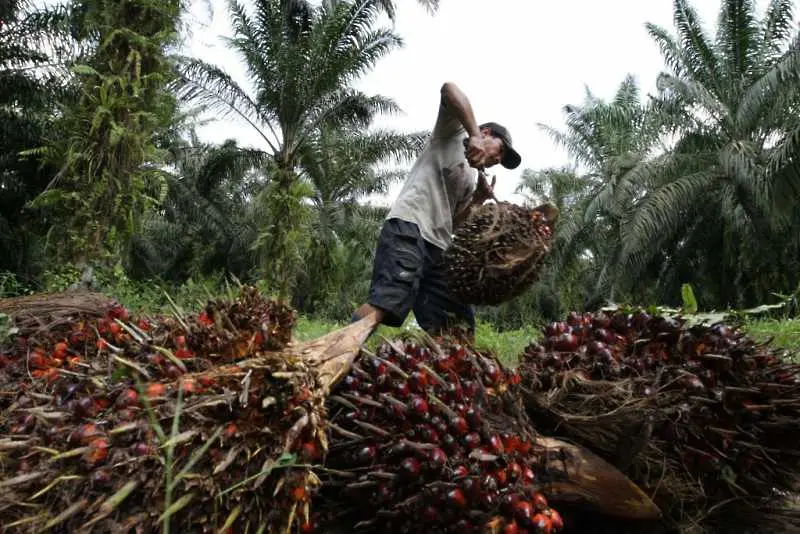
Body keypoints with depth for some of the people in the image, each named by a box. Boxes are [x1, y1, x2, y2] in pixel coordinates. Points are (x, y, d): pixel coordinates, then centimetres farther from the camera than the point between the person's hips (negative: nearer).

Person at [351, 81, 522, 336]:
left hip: (438, 246, 9)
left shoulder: (473, 179, 33)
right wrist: (474, 135, -16)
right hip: (408, 228, -9)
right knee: (387, 302, -29)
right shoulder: (452, 133, 15)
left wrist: (478, 200, 9)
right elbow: (449, 88, -6)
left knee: (459, 327, 1)